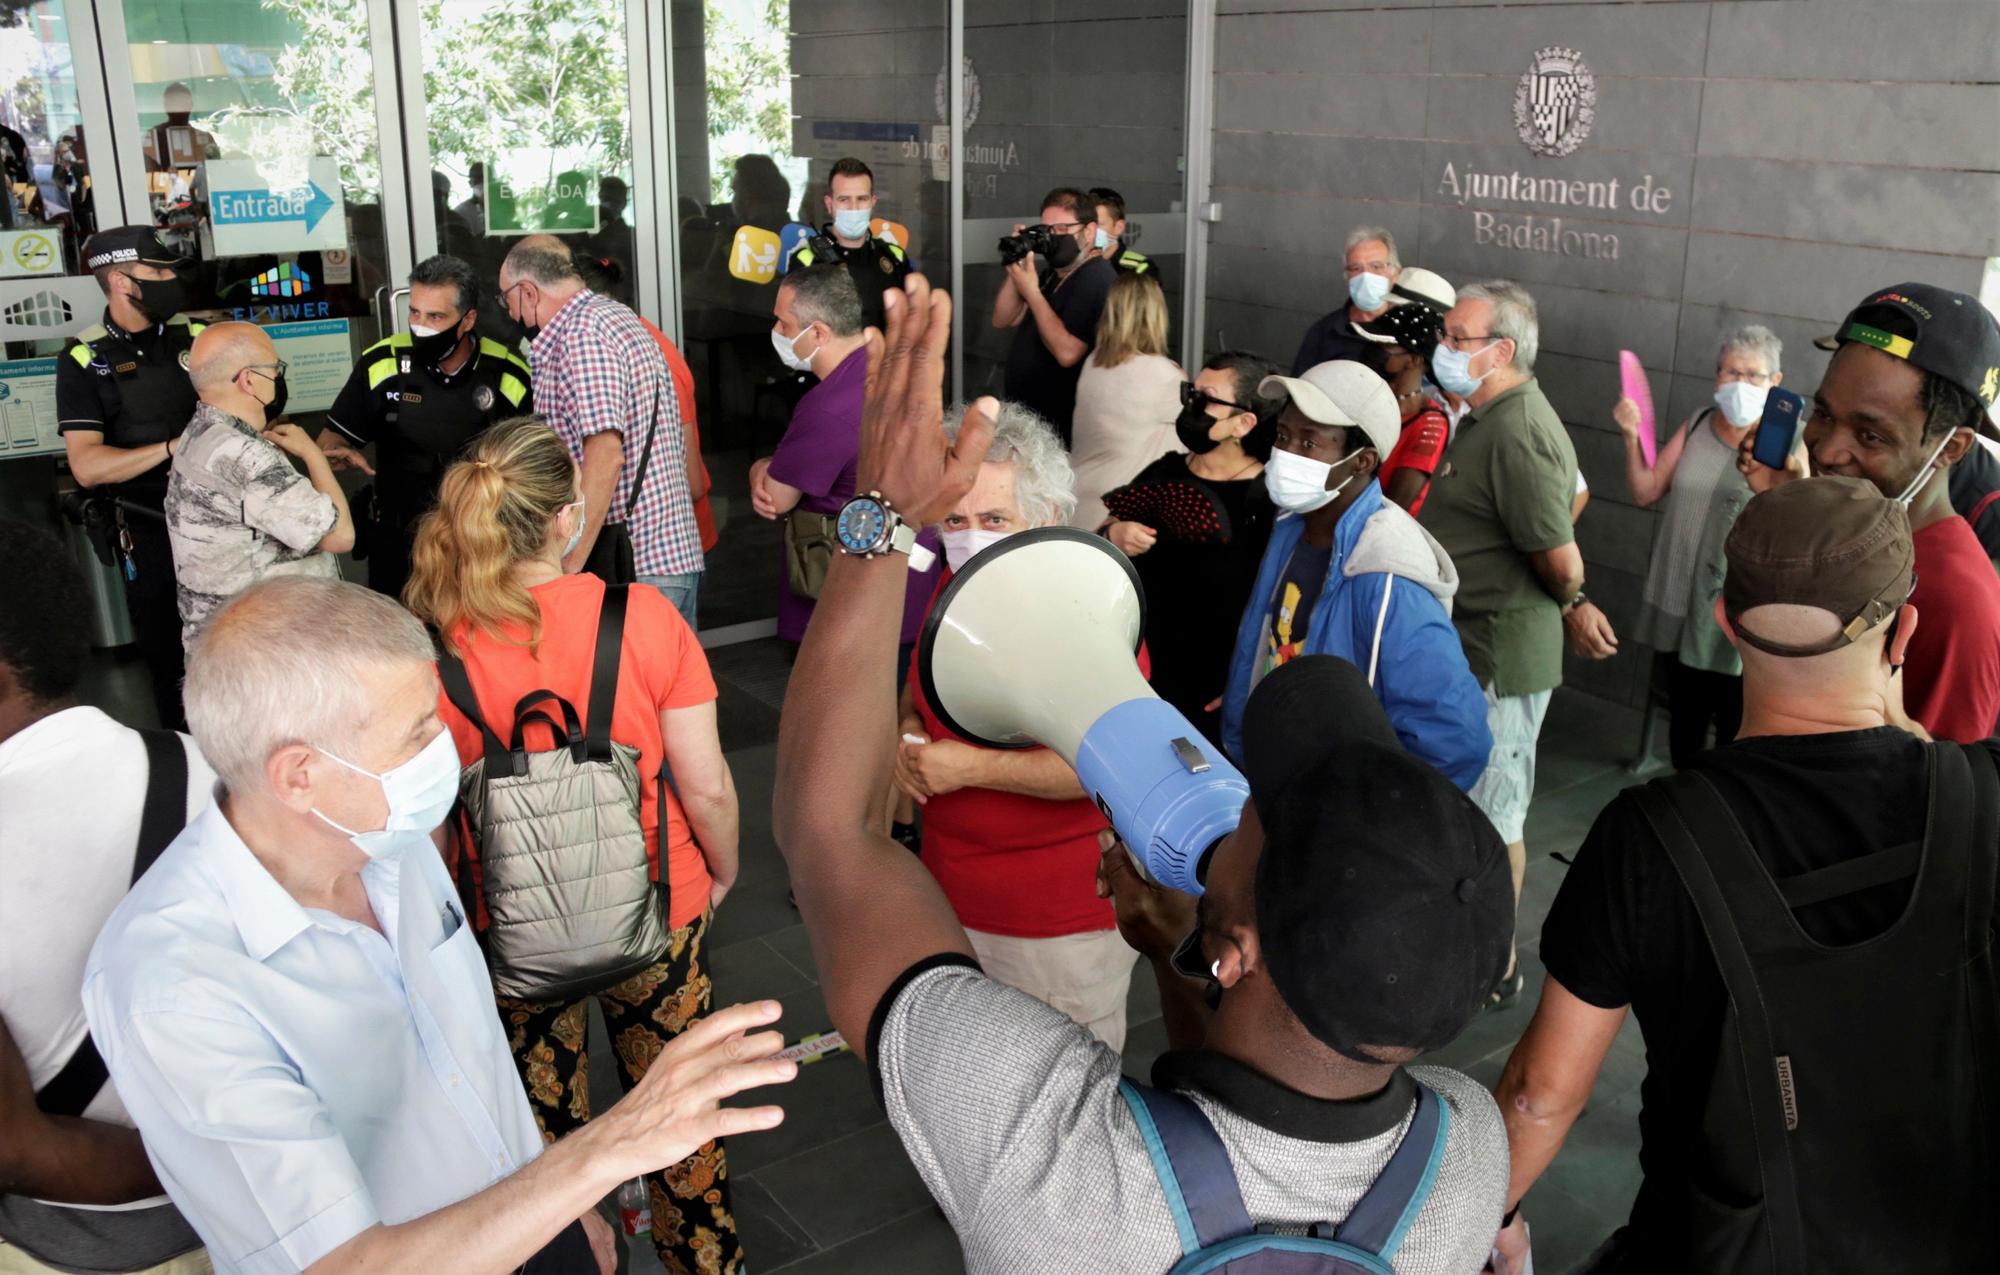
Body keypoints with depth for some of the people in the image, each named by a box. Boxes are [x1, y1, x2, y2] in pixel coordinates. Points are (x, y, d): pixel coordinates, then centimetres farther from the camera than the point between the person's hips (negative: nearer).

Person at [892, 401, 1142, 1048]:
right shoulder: (955, 588, 4)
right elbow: (920, 687, 21)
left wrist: (971, 767, -25)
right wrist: (908, 732, -3)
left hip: (1062, 927, -7)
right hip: (950, 903, 8)